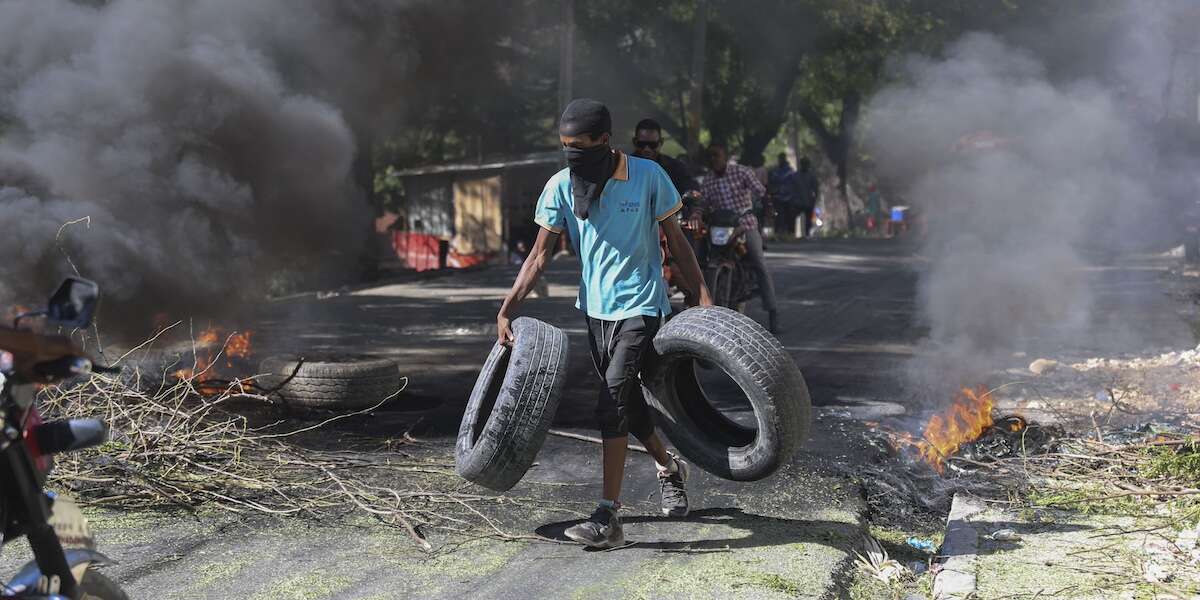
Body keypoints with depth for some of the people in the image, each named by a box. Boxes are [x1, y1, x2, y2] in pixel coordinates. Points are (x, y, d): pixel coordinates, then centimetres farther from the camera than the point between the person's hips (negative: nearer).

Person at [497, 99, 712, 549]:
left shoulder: (648, 176, -9)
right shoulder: (561, 186, -2)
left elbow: (674, 239, 0)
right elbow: (540, 255, -1)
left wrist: (700, 294, -3)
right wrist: (507, 309, -9)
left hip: (640, 307, -5)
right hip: (595, 309, 5)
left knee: (614, 398, -17)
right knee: (626, 402, 15)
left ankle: (608, 516, -17)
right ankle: (669, 469, 43)